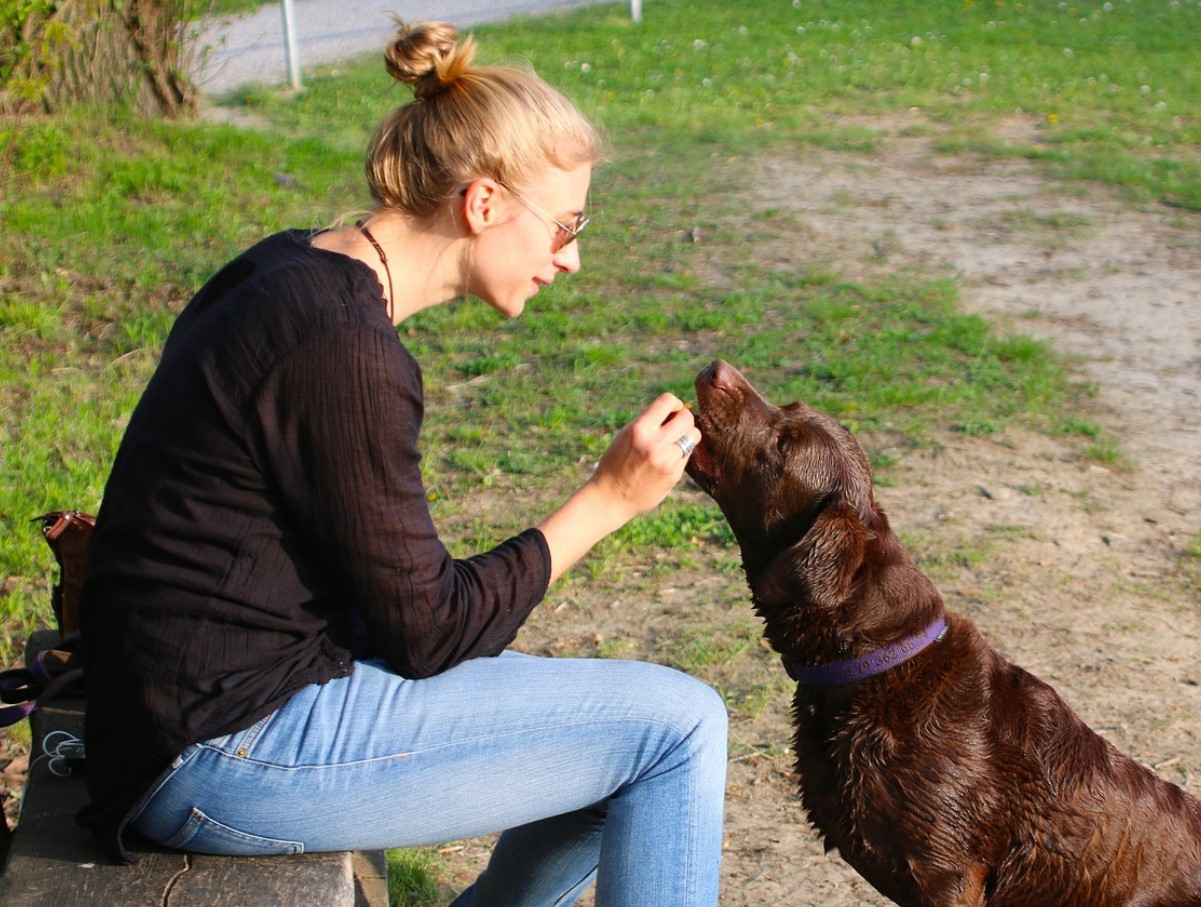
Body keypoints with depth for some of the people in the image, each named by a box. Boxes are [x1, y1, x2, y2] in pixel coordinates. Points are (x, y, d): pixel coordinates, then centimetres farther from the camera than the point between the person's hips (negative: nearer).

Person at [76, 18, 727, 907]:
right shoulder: (342, 349, -24)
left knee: (633, 744, 14)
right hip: (234, 751, -10)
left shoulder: (298, 270, 6)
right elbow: (429, 630, -17)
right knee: (676, 727, -8)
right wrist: (609, 498, -12)